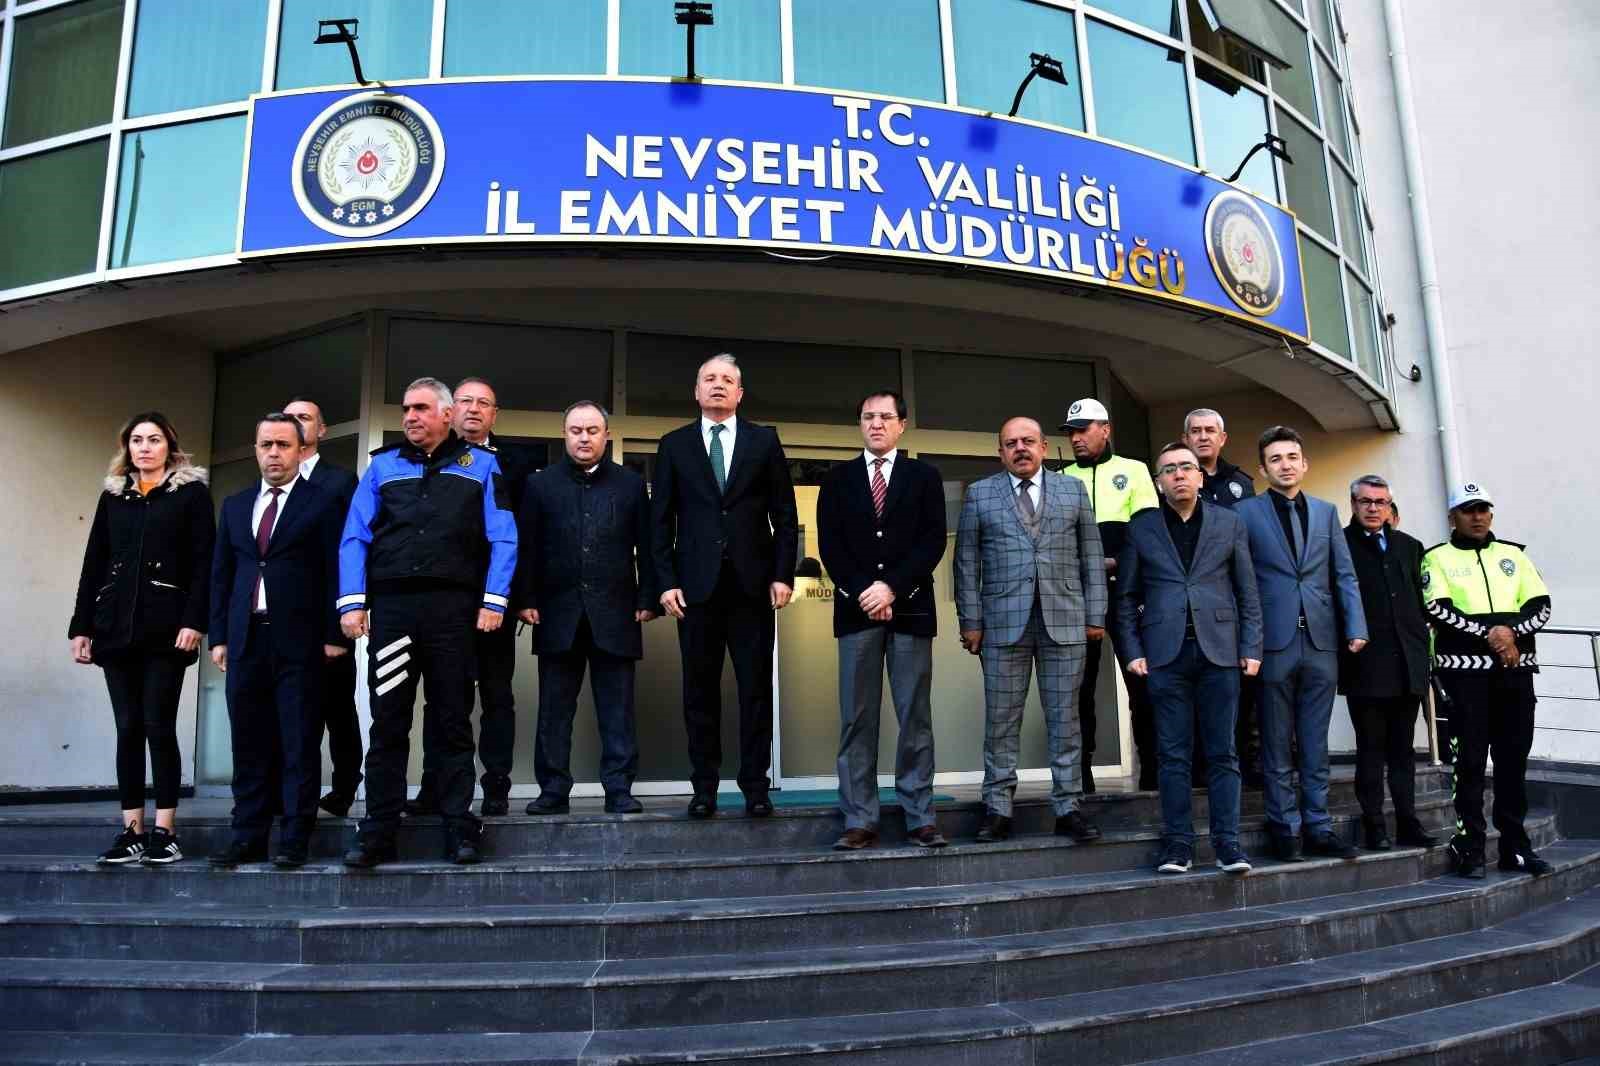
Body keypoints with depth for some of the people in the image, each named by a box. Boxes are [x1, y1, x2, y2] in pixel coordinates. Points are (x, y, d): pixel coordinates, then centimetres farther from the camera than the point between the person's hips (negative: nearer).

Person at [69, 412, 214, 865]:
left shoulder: (192, 493, 3)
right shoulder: (112, 496, 15)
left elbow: (203, 562, -4)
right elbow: (93, 565, 13)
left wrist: (194, 621, -14)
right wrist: (81, 626, 7)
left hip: (166, 628, -4)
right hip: (115, 627, 4)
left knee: (159, 727, -4)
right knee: (128, 729, 5)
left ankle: (164, 831, 2)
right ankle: (131, 830, 10)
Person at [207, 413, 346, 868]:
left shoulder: (322, 503, 1)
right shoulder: (235, 505, 16)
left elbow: (335, 573, -3)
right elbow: (221, 574, 16)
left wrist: (333, 635, -8)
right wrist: (218, 636, 9)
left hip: (300, 642, -5)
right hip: (245, 640, 5)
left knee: (299, 744, -1)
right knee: (249, 745, 8)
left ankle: (294, 840, 4)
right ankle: (249, 837, 14)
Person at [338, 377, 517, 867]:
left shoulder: (480, 465, 9)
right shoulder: (383, 466, 14)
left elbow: (503, 538, 3)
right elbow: (354, 537, 9)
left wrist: (493, 601, -7)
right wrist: (352, 602, -2)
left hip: (453, 608, -2)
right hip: (391, 606, 2)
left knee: (454, 721, 4)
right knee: (387, 722, 3)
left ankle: (459, 829, 10)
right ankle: (378, 831, 10)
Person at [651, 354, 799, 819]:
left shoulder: (764, 441, 9)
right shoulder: (674, 445, 10)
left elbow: (784, 515, 6)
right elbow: (661, 520, 7)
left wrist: (783, 575, -3)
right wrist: (666, 581, -2)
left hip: (752, 584, 0)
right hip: (697, 585, 0)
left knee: (756, 688, 2)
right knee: (700, 690, 5)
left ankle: (755, 785, 10)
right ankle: (704, 786, 13)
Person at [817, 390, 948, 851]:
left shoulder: (924, 476, 10)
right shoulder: (838, 478, 13)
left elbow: (933, 541, 0)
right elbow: (829, 544, 4)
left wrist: (891, 587, -12)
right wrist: (863, 592, -9)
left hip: (911, 609, 0)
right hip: (856, 610, 1)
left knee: (915, 719, 2)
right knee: (857, 721, 0)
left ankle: (920, 818, 7)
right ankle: (860, 821, 3)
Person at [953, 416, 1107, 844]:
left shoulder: (1074, 490, 11)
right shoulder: (980, 494, 8)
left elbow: (1091, 556, 10)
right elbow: (966, 562, 5)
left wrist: (1095, 615, 4)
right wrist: (970, 620, -1)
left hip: (1065, 622, 1)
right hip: (1003, 623, -1)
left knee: (1065, 718, 5)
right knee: (1001, 721, 2)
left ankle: (1068, 808, 13)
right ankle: (997, 809, 11)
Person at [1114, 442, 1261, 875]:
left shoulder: (1229, 523, 10)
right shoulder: (1140, 528, 8)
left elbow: (1248, 592, 8)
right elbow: (1126, 596, 7)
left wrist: (1251, 648, 1)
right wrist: (1132, 651, -1)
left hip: (1219, 650, 1)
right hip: (1166, 654, 0)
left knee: (1222, 753, 3)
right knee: (1174, 754, 2)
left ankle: (1227, 842, 9)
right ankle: (1178, 843, 9)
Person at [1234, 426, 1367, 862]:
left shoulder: (1326, 511, 13)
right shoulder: (1245, 512, 2)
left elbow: (1345, 576, 11)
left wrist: (1356, 627, 0)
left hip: (1321, 641, 3)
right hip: (1274, 641, -3)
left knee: (1315, 744, 9)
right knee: (1277, 745, 4)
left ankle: (1318, 826, 17)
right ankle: (1285, 827, 13)